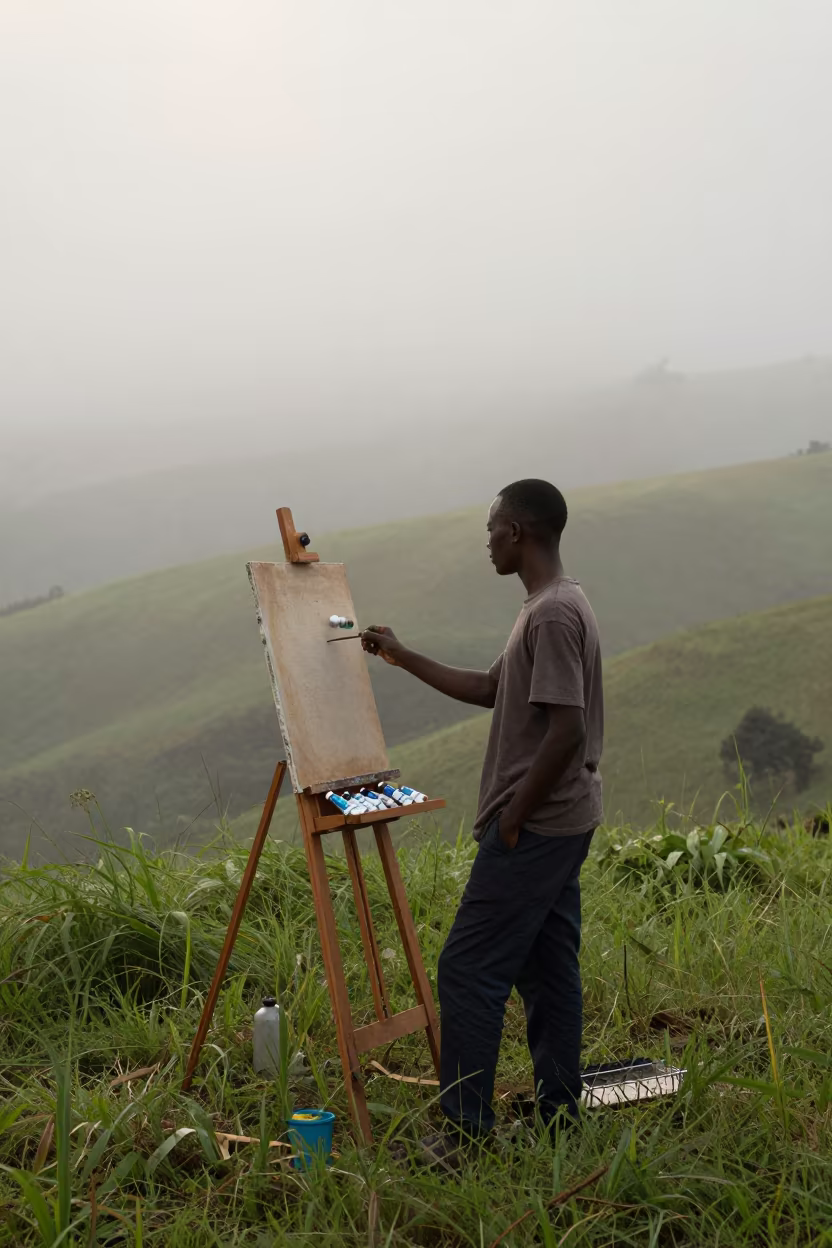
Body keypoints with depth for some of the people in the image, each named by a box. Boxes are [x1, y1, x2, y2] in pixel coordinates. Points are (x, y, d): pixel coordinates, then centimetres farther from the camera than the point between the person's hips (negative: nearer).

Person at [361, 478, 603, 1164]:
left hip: (534, 826, -10)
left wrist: (512, 818, -16)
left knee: (470, 968, -5)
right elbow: (489, 689, 24)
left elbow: (566, 730, -25)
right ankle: (559, 1118, 24)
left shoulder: (554, 616, -19)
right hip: (561, 823, 10)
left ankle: (465, 1129, 2)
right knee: (546, 967, 15)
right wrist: (403, 657, 24)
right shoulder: (555, 606, 14)